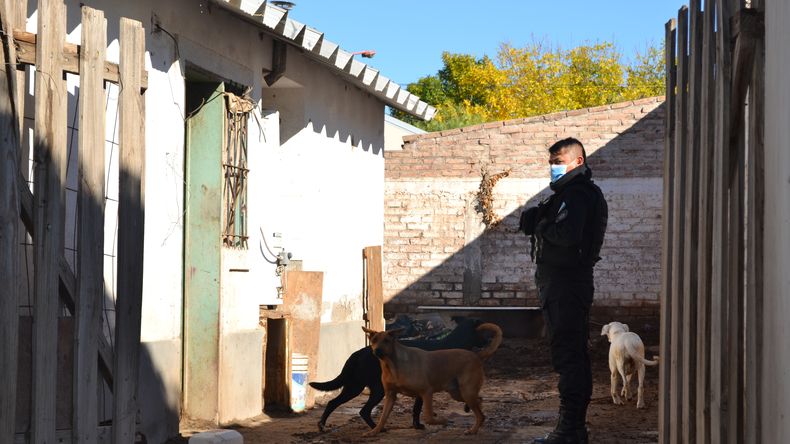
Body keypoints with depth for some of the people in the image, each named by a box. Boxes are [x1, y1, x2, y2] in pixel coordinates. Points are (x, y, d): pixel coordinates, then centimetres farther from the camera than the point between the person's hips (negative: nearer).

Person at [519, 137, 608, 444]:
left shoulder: (575, 194, -14)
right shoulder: (581, 192, 20)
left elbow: (566, 234, -28)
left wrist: (540, 226, -11)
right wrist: (537, 222, 0)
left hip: (564, 284, -11)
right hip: (575, 281, 11)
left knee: (567, 355, -10)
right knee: (576, 355, 14)